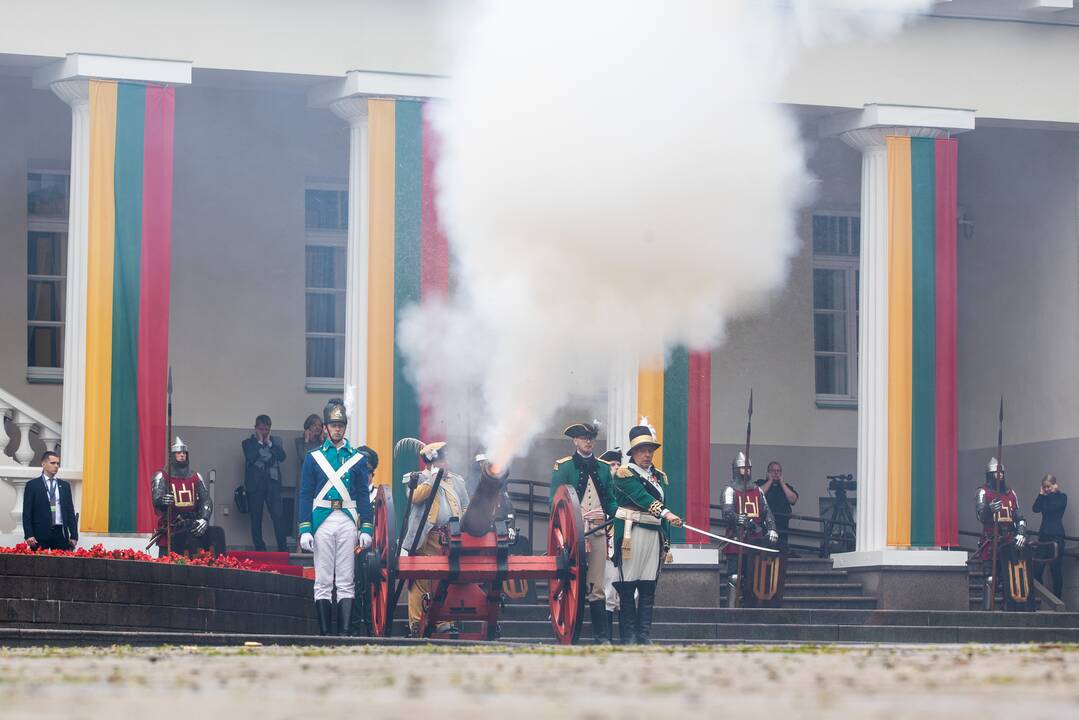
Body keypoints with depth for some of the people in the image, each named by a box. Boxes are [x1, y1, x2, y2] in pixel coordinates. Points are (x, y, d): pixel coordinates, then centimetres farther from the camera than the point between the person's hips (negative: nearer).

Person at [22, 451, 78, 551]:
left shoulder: (65, 485, 15)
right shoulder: (32, 485, 4)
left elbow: (70, 512, 14)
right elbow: (27, 513, 1)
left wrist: (74, 535, 6)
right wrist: (29, 535, -10)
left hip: (61, 533, 3)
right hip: (40, 534, -3)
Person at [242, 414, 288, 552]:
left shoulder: (276, 441, 13)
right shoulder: (248, 443, 7)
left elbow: (282, 456, -2)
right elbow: (250, 457, -11)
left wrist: (269, 442, -3)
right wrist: (259, 442, -5)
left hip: (272, 483, 0)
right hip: (255, 485, 0)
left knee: (278, 516, -11)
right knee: (256, 519, 2)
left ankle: (283, 548, -11)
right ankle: (259, 549, 8)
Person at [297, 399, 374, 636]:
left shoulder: (358, 458, 11)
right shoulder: (313, 457, 9)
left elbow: (364, 495, 8)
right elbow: (305, 495, 5)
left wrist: (366, 528, -2)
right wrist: (304, 530, -5)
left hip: (348, 521, 1)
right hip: (322, 521, 0)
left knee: (346, 582, -2)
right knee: (323, 582, -1)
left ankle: (345, 633, -4)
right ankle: (325, 633, 0)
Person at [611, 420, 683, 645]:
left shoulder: (660, 477, 17)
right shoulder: (624, 474, -3)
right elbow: (642, 497, -20)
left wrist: (666, 542, 14)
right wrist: (666, 513, -32)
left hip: (654, 536, 5)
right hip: (631, 535, -5)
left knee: (648, 588, 3)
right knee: (627, 588, -4)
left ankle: (645, 635, 4)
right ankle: (630, 635, -1)